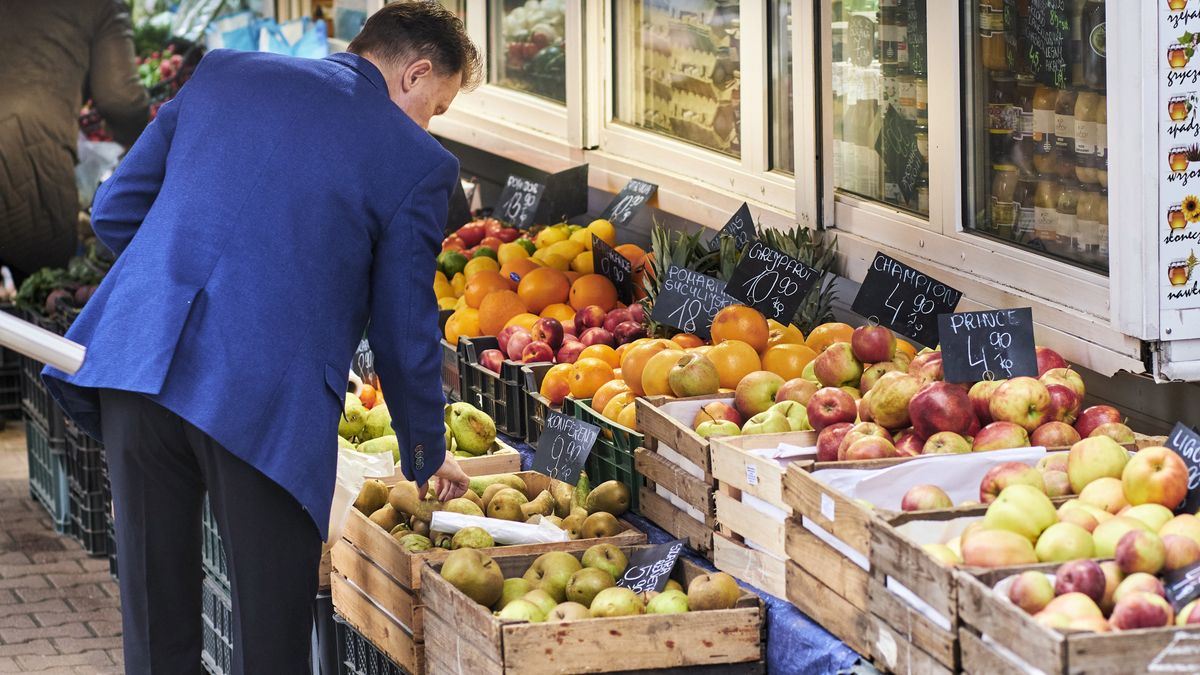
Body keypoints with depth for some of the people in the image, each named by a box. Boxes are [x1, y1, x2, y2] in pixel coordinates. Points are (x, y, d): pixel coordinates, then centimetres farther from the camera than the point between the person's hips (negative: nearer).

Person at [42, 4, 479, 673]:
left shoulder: (223, 72, 15)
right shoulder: (417, 162, 4)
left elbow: (115, 210, 17)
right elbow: (405, 332, 9)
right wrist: (428, 454, 24)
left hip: (134, 361, 4)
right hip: (269, 401, -4)